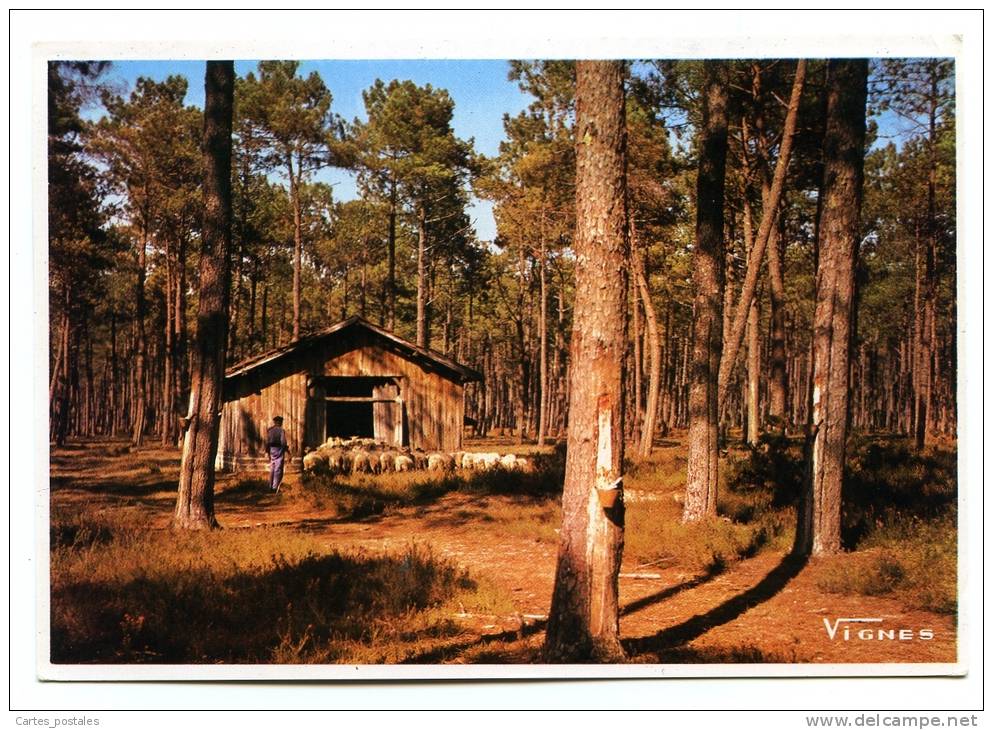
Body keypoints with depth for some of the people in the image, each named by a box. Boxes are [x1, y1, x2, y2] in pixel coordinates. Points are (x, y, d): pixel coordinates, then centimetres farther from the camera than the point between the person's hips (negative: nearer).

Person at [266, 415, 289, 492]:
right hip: (279, 450, -5)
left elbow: (267, 442, 6)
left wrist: (267, 451, 14)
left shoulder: (269, 430, 4)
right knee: (278, 470, -2)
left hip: (271, 450, 5)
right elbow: (283, 442, -15)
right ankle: (275, 487, -5)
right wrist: (287, 449, -2)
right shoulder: (281, 430, -10)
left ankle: (271, 486, 18)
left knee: (272, 469, 15)